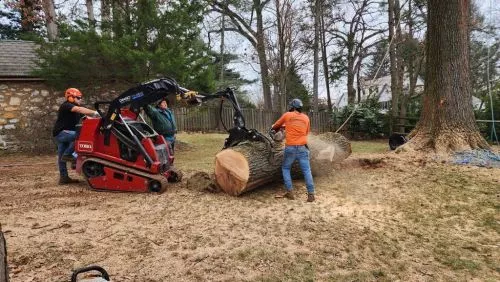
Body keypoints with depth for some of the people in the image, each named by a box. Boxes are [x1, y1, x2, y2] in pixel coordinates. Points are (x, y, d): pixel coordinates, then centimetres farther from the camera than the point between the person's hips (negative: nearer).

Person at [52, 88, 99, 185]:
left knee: (62, 156, 10)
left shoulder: (76, 108, 15)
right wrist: (94, 112, -39)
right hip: (61, 133, -10)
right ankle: (67, 154, -19)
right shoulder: (66, 106, -15)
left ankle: (63, 177, 14)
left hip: (65, 133, 10)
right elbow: (79, 109, -32)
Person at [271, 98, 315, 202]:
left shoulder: (287, 115, 3)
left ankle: (289, 192, 9)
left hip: (290, 148, -1)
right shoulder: (306, 118, 9)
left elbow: (275, 126, 18)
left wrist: (274, 129, 39)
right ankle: (311, 194, 1)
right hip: (302, 148, 2)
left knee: (285, 168, 16)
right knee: (306, 171, 5)